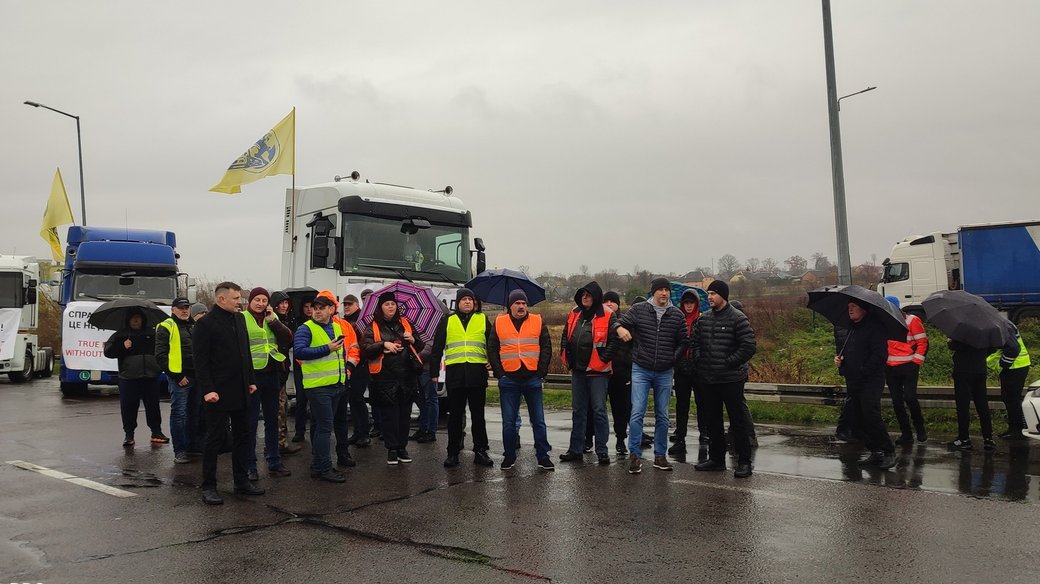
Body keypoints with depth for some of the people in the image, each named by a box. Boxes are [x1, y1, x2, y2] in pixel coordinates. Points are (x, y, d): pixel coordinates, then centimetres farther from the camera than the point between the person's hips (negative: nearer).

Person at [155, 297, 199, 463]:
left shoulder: (195, 326, 17)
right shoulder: (166, 327, -5)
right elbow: (161, 355, -11)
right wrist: (176, 375, -16)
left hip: (197, 376, 7)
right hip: (179, 378, -7)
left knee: (195, 412, 14)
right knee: (179, 413, -5)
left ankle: (192, 444, 26)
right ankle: (179, 451, -1)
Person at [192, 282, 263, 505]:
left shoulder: (239, 319, 11)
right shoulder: (206, 324, -11)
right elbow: (200, 360, -14)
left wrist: (251, 380, 12)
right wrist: (207, 390, -20)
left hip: (240, 391, 8)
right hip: (218, 393, -7)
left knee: (242, 435, 13)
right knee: (215, 438, -1)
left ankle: (242, 481, 24)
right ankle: (208, 487, 9)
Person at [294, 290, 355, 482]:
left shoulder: (338, 327, 13)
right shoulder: (306, 329, -9)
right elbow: (299, 351, -23)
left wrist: (348, 365, 15)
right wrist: (327, 349, -25)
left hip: (336, 385, 7)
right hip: (317, 385, -7)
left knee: (321, 426, 15)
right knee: (324, 426, -8)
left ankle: (319, 464, 23)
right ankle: (323, 468, -2)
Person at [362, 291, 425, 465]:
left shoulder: (405, 323, 14)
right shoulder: (373, 327, 6)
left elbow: (420, 346, 17)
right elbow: (367, 349, -6)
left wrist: (413, 339, -4)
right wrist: (384, 345, -20)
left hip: (407, 376, 3)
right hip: (385, 377, -2)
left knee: (405, 413, 5)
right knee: (388, 413, -1)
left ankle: (402, 447, 15)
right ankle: (391, 449, 8)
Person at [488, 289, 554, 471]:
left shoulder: (538, 322, 5)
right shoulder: (499, 323, 5)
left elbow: (546, 347, 4)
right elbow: (492, 349, 6)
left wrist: (541, 371, -4)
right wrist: (499, 373, -3)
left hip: (532, 379, 0)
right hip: (508, 379, 0)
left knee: (538, 421, 4)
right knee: (509, 421, 6)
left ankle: (543, 456, 11)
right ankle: (509, 457, 16)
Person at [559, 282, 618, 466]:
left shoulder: (607, 316, -8)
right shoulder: (574, 314, 10)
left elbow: (614, 339, -14)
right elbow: (566, 336, 18)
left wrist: (603, 359, -15)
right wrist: (567, 359, 10)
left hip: (597, 371, -6)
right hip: (578, 369, 6)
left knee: (599, 410, 0)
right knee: (578, 410, 12)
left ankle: (602, 450, 8)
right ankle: (576, 450, 20)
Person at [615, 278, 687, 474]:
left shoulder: (677, 315, 3)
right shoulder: (638, 310, -2)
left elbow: (683, 341, 11)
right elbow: (620, 322, -3)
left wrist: (673, 357, -1)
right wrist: (620, 328, -26)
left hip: (665, 372, 2)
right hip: (641, 370, -2)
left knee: (662, 416, 9)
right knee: (637, 412, -8)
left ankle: (660, 456, 20)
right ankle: (634, 455, 0)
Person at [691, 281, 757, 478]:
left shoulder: (738, 319, -9)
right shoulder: (703, 319, 9)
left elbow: (749, 347, -13)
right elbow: (695, 342, 19)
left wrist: (729, 363, -13)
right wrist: (699, 360, 4)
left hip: (731, 379, -6)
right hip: (708, 379, 7)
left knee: (737, 420, -1)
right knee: (712, 420, 14)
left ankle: (744, 462, 7)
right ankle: (716, 458, 25)